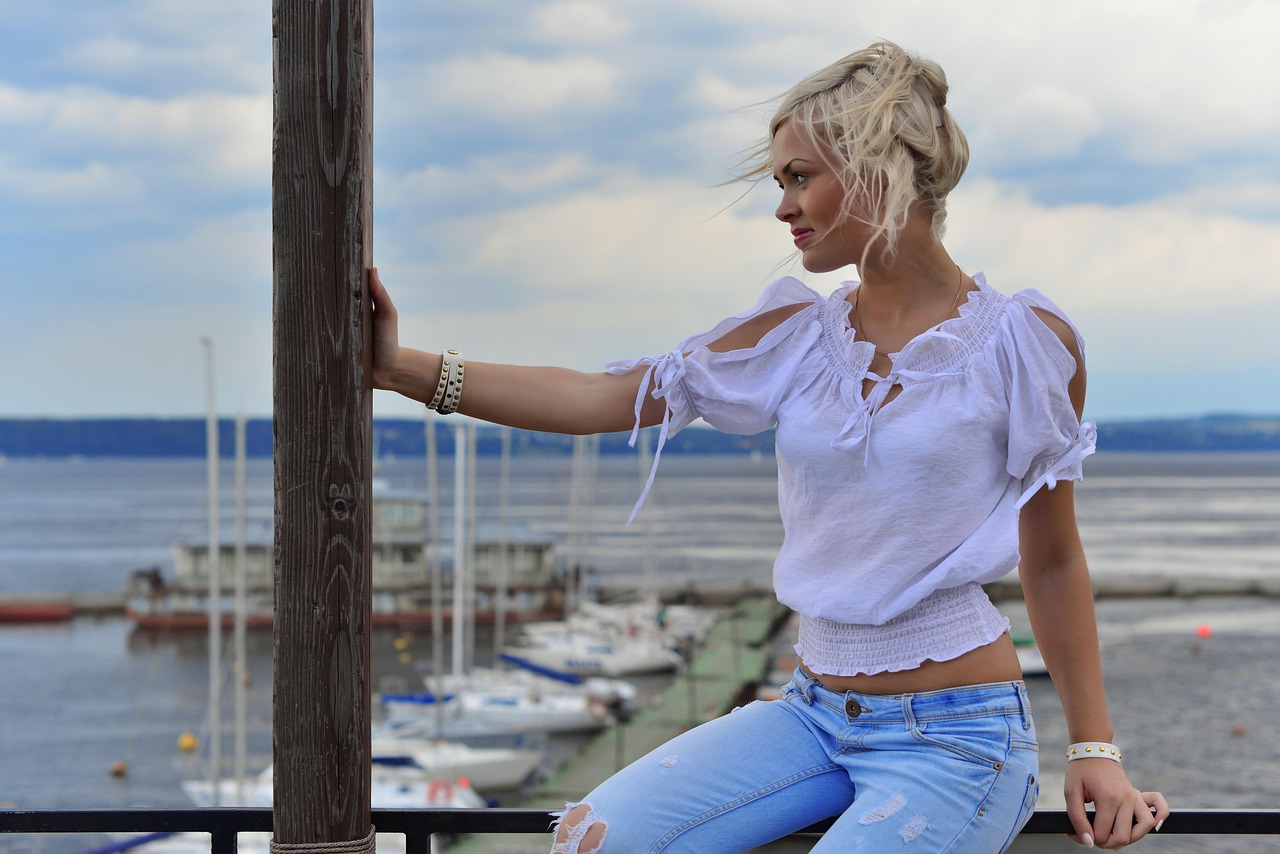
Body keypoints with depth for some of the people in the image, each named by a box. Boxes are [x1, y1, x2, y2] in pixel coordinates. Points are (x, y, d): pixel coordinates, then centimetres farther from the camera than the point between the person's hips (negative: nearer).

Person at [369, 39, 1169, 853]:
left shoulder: (1025, 341, -5)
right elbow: (600, 400, 1)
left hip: (957, 733, -5)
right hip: (816, 715, 5)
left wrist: (1095, 749, 1)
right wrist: (402, 368, -7)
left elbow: (1052, 561, 2)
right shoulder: (797, 337, 7)